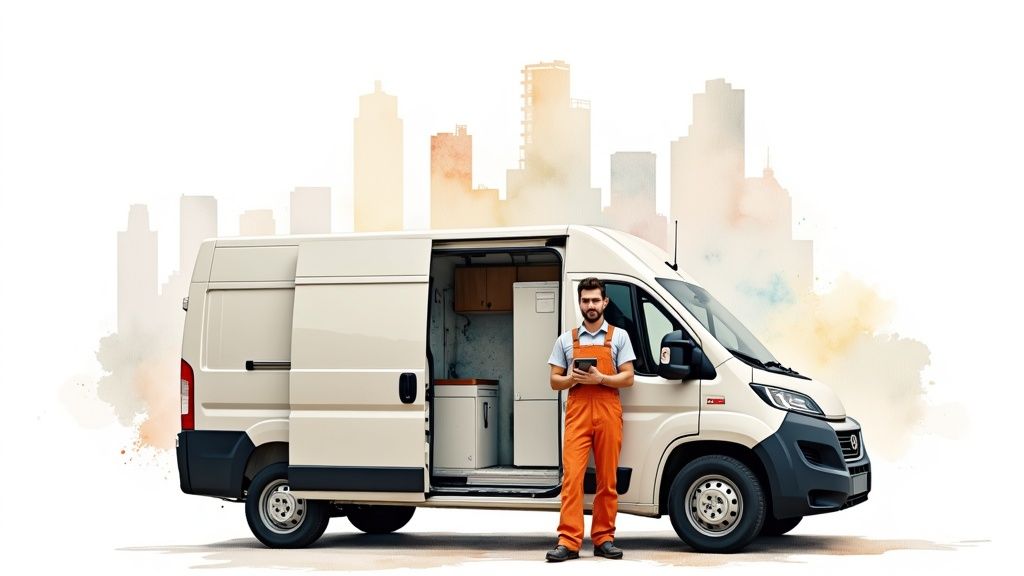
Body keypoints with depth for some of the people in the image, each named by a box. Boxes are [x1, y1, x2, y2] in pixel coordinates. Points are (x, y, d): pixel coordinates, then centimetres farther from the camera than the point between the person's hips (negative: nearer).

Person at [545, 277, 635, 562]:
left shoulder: (618, 337, 9)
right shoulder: (566, 339, 13)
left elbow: (627, 378, 3)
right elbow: (554, 380, 13)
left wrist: (600, 379, -13)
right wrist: (571, 378, -9)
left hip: (608, 413, 0)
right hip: (577, 412, 0)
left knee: (607, 479, 2)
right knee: (572, 476, -9)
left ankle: (603, 538, 9)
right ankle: (568, 541, -13)